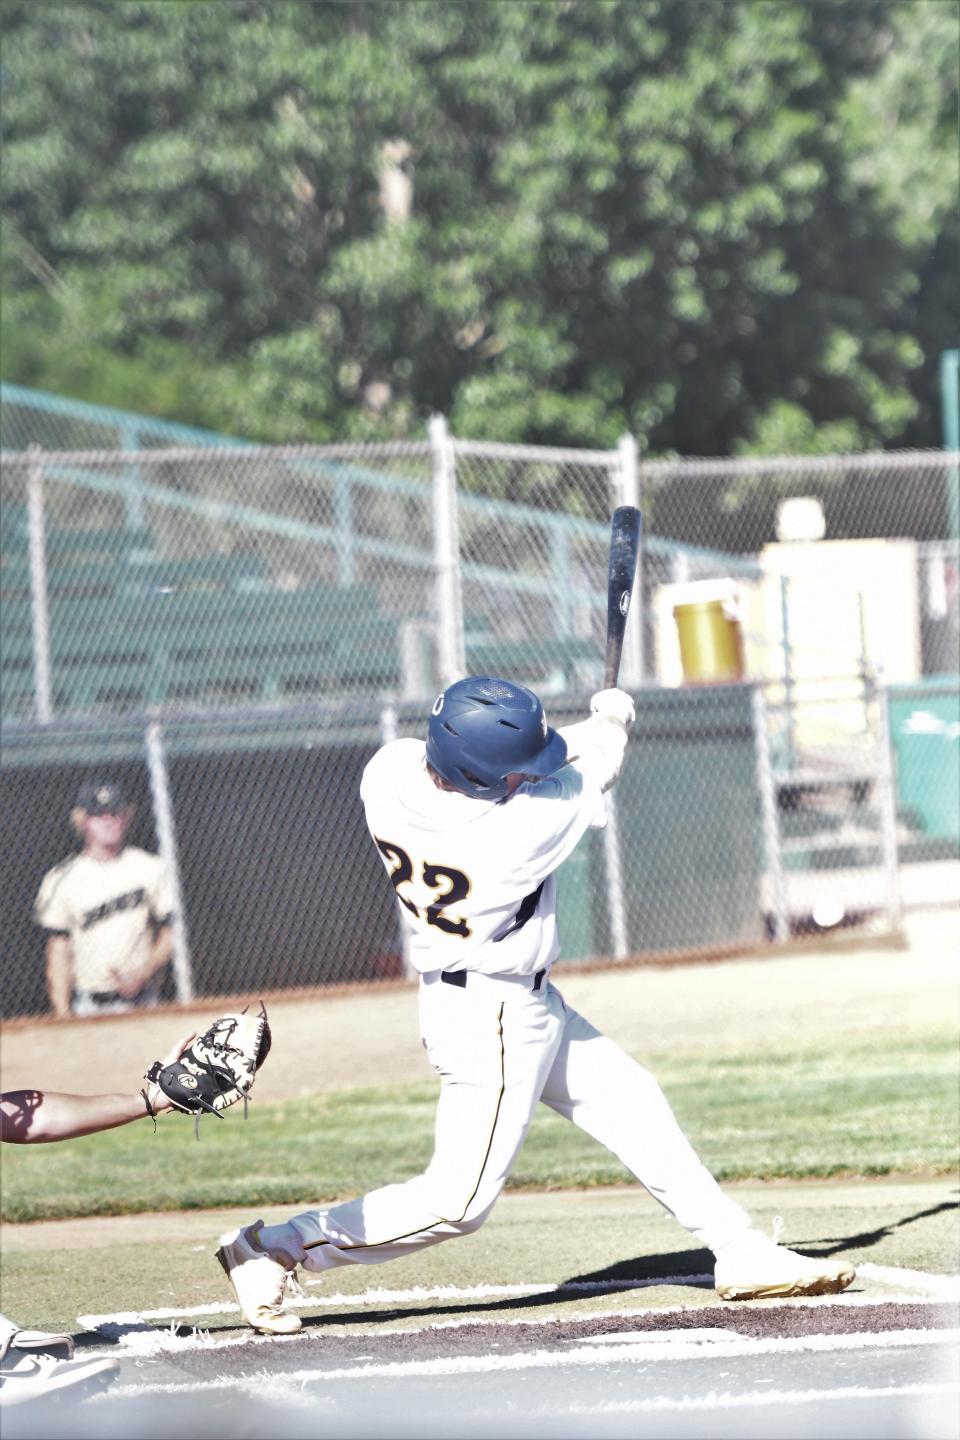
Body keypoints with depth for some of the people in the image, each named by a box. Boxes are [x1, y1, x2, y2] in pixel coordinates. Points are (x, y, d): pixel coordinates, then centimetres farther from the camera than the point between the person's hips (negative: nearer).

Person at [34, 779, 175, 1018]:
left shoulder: (151, 869, 4)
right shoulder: (62, 880, 1)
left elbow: (170, 933, 5)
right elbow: (58, 954, 0)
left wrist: (143, 974, -10)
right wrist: (62, 1015, -7)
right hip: (88, 1005, -1)